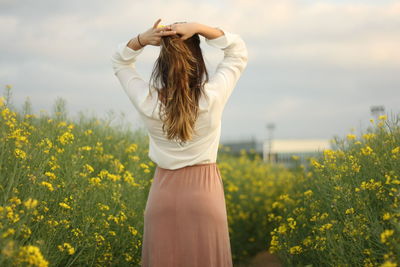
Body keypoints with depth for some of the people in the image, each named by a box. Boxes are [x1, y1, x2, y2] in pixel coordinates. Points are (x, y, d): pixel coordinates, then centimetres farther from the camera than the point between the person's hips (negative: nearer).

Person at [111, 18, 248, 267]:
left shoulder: (147, 102, -12)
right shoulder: (212, 98, -16)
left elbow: (120, 62, 6)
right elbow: (239, 51, -2)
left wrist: (141, 39, -12)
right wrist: (199, 28, -14)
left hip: (163, 195, 1)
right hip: (205, 194, -1)